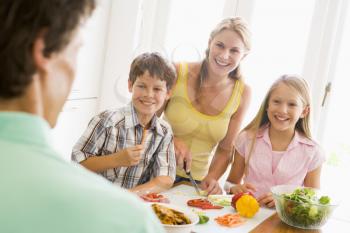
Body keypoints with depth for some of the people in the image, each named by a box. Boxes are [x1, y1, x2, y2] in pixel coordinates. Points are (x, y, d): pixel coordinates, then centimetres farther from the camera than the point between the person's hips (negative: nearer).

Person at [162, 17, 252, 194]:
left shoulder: (242, 93, -3)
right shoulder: (177, 73, -12)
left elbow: (225, 149, 5)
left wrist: (211, 178, -13)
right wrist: (172, 141, -19)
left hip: (197, 182, 2)